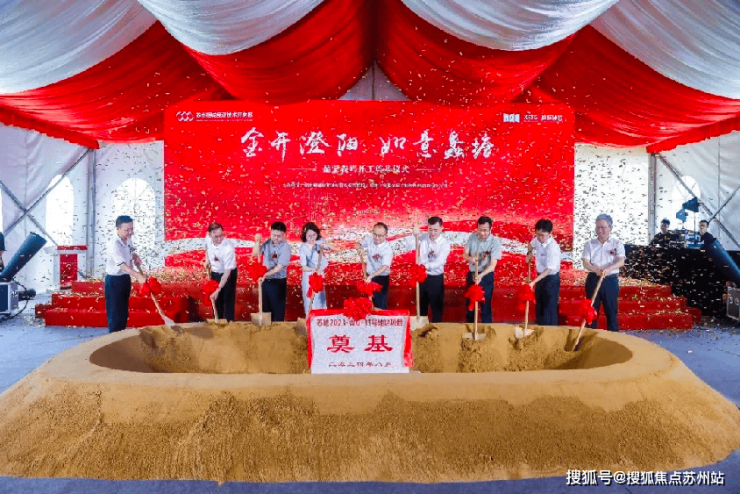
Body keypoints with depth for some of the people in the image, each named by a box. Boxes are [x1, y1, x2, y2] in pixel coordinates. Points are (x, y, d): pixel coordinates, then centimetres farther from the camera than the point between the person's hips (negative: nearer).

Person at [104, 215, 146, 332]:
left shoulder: (128, 239, 0)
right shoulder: (114, 244, -26)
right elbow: (122, 265, -37)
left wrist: (136, 257, 2)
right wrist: (138, 276, -49)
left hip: (125, 278, 8)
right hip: (114, 280, -8)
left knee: (124, 312, 17)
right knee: (115, 312, -1)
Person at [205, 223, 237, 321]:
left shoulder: (228, 248, -36)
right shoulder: (208, 239, -18)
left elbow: (227, 272, -33)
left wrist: (218, 290, -35)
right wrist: (207, 259, 1)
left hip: (228, 274, -5)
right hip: (215, 272, 6)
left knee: (228, 301, 1)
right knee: (216, 300, 18)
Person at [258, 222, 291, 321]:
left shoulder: (285, 247, -16)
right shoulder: (267, 243, 0)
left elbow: (279, 267, -21)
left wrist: (266, 275, -31)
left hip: (278, 282, -5)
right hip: (265, 281, 5)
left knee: (278, 310, 6)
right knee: (265, 307, 17)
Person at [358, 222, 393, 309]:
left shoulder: (387, 249, -25)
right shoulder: (369, 239, -8)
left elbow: (384, 267, -36)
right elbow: (359, 244, 14)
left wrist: (371, 276, -46)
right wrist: (359, 247, -9)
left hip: (382, 278, -6)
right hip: (369, 276, 6)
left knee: (381, 305, 0)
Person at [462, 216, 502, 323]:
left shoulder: (495, 242, -16)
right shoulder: (472, 237, -5)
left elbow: (493, 265, -21)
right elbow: (464, 254, -1)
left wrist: (481, 275, -36)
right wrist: (470, 258, -25)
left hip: (486, 276, -4)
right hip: (471, 274, 4)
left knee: (486, 304, 8)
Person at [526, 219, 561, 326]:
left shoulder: (553, 247, -29)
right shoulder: (538, 239, -6)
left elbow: (549, 269, -33)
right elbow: (531, 244, 22)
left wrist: (534, 282, -37)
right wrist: (529, 253, 6)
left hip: (551, 279, -8)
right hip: (540, 276, 8)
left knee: (549, 308, -1)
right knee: (539, 306, 19)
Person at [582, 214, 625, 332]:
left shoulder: (617, 244, 1)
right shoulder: (590, 244, 5)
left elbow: (621, 261, -13)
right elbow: (586, 263, -3)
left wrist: (609, 269, -32)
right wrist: (596, 270, -24)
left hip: (610, 280, -1)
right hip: (593, 280, 2)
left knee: (611, 310, 4)